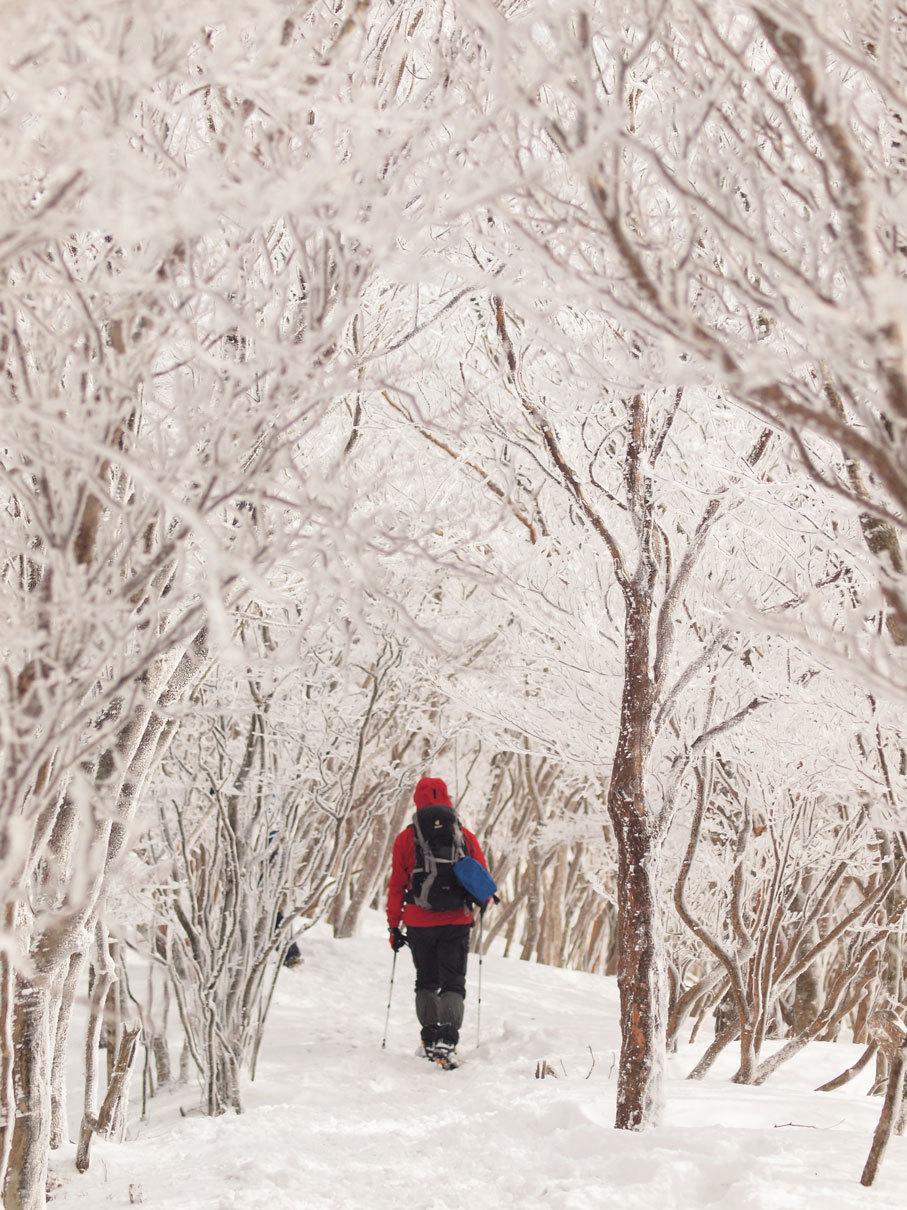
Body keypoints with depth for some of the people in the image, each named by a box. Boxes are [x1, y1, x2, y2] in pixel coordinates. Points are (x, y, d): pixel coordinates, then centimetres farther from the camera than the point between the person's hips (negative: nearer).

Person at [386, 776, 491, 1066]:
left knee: (426, 981, 17)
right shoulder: (465, 836, 1)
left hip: (419, 923, 0)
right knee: (453, 982, 3)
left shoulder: (406, 838, -1)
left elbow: (396, 886, 1)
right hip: (456, 922, 0)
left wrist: (394, 925, 7)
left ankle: (430, 1038, 13)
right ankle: (447, 1038, -16)